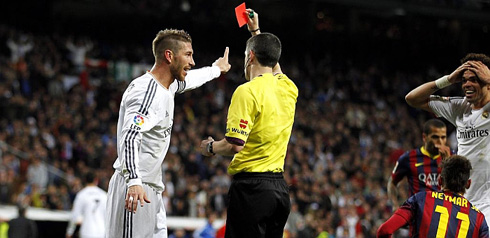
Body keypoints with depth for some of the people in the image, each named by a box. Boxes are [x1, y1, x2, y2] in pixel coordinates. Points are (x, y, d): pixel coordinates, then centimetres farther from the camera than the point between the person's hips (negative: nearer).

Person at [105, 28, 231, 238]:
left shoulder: (167, 86, 15)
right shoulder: (146, 90, -16)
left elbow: (187, 80, 40)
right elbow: (130, 136, -29)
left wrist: (216, 69, 58)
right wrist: (133, 181, -40)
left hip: (151, 189, 10)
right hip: (135, 189, -10)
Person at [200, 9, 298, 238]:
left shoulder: (248, 91, -12)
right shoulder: (288, 88, 10)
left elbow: (235, 144, -19)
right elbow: (273, 65, 36)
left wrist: (210, 147, 2)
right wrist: (256, 31, 46)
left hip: (251, 185, -8)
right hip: (279, 186, 8)